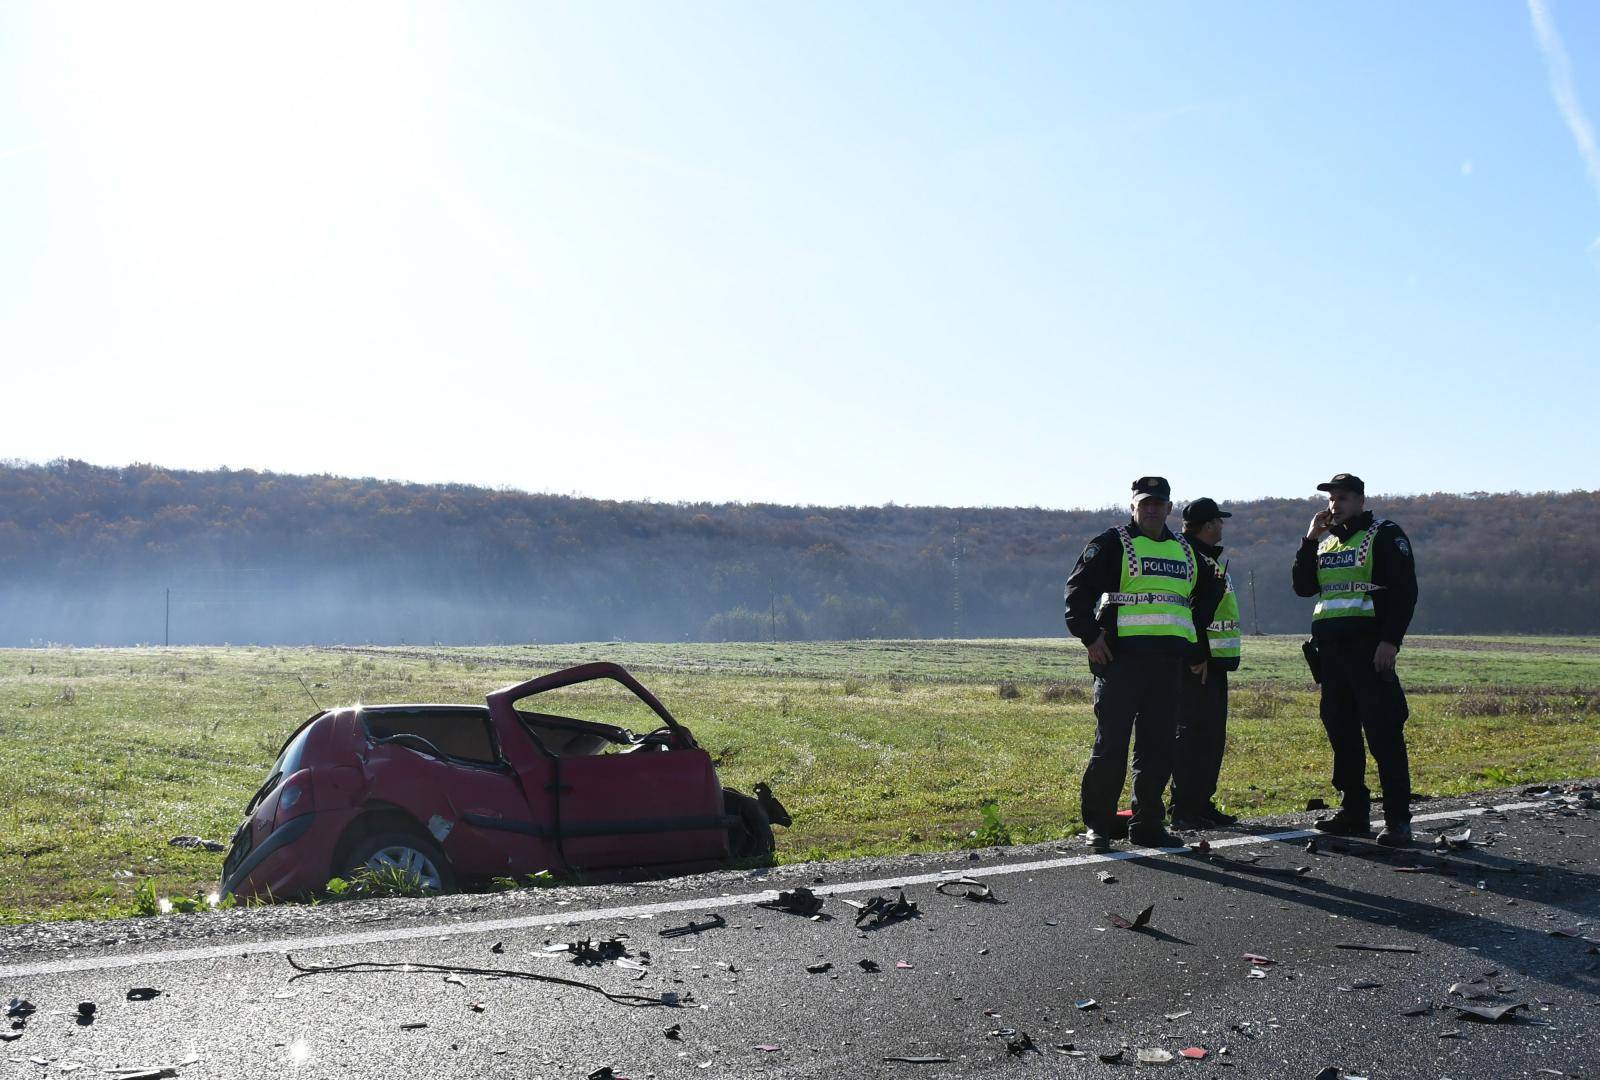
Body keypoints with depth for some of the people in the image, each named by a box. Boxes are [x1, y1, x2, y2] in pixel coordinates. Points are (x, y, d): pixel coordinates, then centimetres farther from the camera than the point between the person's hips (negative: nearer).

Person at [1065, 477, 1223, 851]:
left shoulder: (1185, 552, 19)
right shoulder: (1112, 544, 0)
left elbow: (1208, 594, 33)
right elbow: (1078, 589, -6)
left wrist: (1198, 645, 24)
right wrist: (1090, 636, -12)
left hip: (1169, 663, 6)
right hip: (1121, 658, -6)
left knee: (1158, 746, 7)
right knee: (1111, 744, -5)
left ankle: (1148, 824, 16)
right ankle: (1099, 825, 4)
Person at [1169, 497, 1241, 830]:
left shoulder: (1210, 558, 21)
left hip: (1215, 662, 10)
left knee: (1212, 734, 12)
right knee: (1191, 733, -8)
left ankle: (1203, 803, 19)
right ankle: (1184, 809, -4)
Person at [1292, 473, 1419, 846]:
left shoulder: (1385, 535, -1)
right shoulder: (1325, 541, 20)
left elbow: (1404, 591, -9)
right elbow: (1303, 587, 13)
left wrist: (1390, 641, -19)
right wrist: (1310, 540, 4)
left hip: (1370, 647, -7)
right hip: (1330, 649, 7)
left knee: (1384, 733, -9)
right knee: (1341, 733, 9)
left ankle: (1398, 818, -6)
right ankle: (1353, 812, 17)